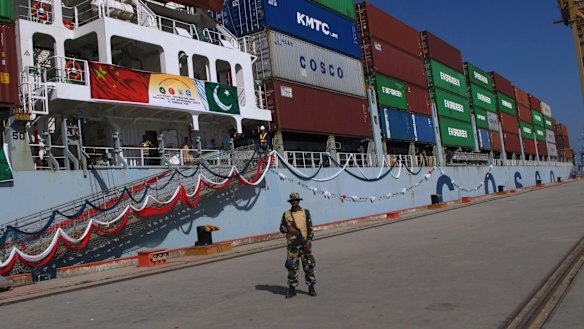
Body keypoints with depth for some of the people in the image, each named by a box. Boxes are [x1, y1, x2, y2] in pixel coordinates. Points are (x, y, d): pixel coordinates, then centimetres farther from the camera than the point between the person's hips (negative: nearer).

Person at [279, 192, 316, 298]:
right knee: (292, 266, 0)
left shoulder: (305, 212, 6)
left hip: (304, 243, -1)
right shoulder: (286, 214, 10)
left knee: (308, 265, 1)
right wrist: (288, 229, -9)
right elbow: (281, 228, 12)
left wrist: (309, 240, -10)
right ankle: (292, 289, 8)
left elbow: (310, 228, 1)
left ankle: (311, 287, 10)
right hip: (292, 244, 1)